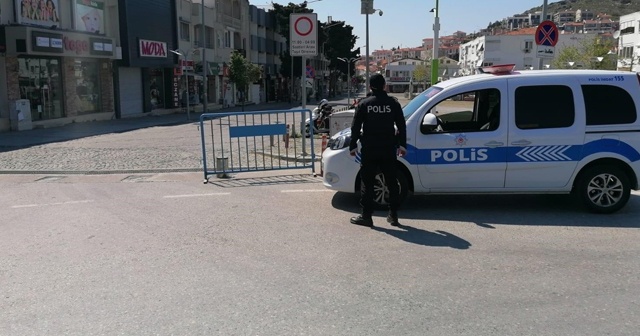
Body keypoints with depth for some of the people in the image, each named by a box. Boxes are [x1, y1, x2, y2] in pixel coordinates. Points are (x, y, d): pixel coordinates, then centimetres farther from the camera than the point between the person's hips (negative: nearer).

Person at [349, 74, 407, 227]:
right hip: (388, 149, 2)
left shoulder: (364, 103, 0)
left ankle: (366, 215, 4)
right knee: (391, 182, 10)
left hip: (369, 150, -2)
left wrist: (353, 146, 6)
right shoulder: (393, 103, 3)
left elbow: (356, 126, -1)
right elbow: (401, 126, 5)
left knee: (367, 182, 4)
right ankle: (393, 215, 13)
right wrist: (402, 145, 12)